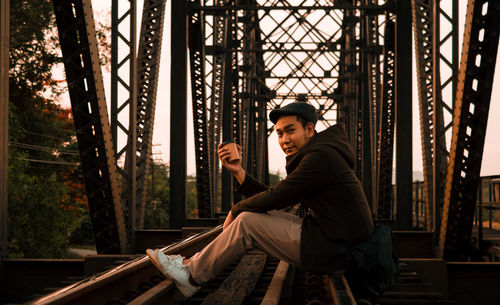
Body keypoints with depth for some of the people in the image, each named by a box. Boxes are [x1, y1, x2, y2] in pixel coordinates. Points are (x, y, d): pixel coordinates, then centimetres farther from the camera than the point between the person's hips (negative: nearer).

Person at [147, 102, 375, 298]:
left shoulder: (321, 156, -16)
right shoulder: (310, 156, 16)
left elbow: (275, 197, -18)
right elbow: (272, 200, 11)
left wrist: (235, 211, -2)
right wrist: (238, 172, 3)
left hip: (331, 250, -10)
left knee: (247, 221, -9)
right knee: (260, 214, 13)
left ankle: (192, 277, 3)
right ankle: (196, 263, 16)